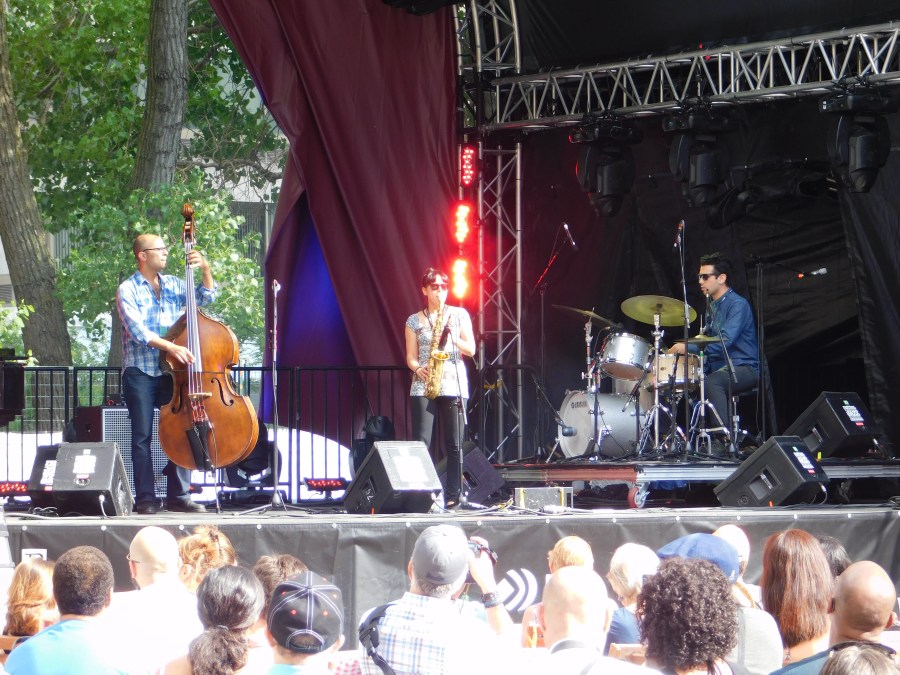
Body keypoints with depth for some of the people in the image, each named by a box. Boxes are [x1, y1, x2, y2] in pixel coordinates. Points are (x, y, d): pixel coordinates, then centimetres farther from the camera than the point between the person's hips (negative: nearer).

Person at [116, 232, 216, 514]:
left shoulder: (173, 285, 12)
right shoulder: (128, 290, -3)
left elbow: (206, 296, 15)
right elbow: (138, 331, -15)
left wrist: (205, 270, -2)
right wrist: (171, 347, -26)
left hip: (172, 371, 4)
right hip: (140, 372, -4)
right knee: (143, 436, -4)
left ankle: (178, 495, 5)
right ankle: (145, 498, -1)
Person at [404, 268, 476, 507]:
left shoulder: (459, 315, 9)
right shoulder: (414, 321, 10)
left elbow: (471, 350, 5)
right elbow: (411, 357, 8)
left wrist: (452, 338, -12)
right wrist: (419, 369, -13)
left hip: (453, 386, 0)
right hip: (423, 386, 0)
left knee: (454, 444, -3)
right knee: (421, 442, -9)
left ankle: (452, 496, -1)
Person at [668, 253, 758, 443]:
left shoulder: (738, 305, -12)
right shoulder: (712, 307, 17)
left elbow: (725, 341, -25)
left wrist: (688, 348, -27)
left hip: (744, 368, -9)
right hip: (719, 368, 9)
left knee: (712, 383, -36)